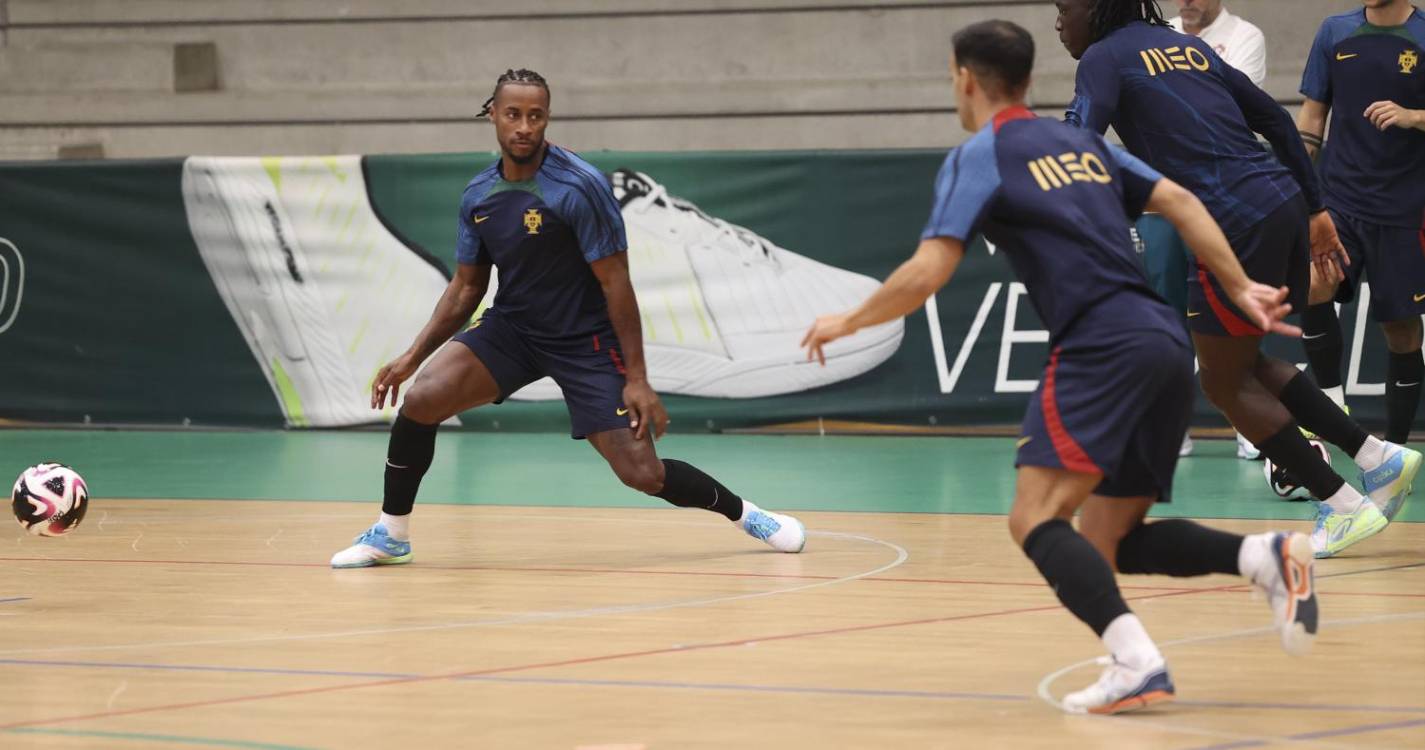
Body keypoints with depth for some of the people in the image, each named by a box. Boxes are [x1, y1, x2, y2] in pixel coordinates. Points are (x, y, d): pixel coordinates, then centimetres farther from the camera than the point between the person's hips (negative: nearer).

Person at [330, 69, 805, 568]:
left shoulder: (580, 187, -19)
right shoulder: (477, 197, -1)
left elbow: (615, 283, -17)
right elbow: (467, 287, 9)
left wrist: (636, 380, -19)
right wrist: (412, 356, 0)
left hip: (584, 341, -4)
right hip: (510, 329, 5)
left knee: (642, 474, -10)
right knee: (422, 400, -18)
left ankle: (744, 513, 17)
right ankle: (391, 533, 0)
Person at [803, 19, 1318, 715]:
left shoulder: (977, 157, 2)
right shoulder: (1082, 143, 24)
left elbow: (927, 273, -6)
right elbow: (1178, 201, 17)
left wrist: (848, 321, 9)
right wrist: (1241, 289, 16)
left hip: (1102, 346, -8)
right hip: (1167, 344, 8)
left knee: (1036, 519, -10)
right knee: (1108, 540, 13)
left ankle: (1135, 662, -29)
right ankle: (1263, 555, -8)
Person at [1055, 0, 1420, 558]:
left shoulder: (1105, 58, 0)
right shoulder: (1187, 45, 21)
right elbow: (1275, 119, 21)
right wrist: (1314, 208, 23)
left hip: (1235, 224, -8)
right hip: (1284, 201, 8)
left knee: (1226, 383, 6)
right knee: (1245, 364, 22)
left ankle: (1342, 506, 4)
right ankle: (1380, 457, 17)